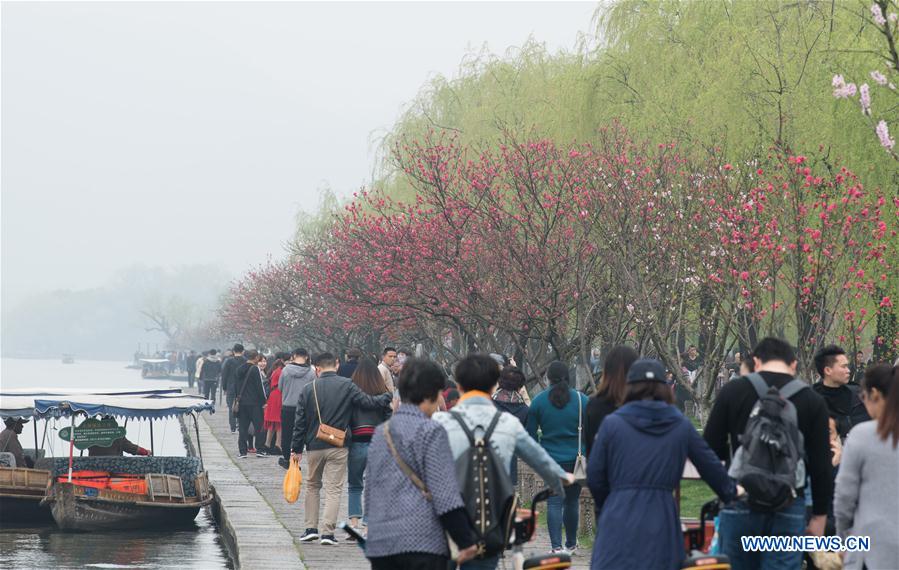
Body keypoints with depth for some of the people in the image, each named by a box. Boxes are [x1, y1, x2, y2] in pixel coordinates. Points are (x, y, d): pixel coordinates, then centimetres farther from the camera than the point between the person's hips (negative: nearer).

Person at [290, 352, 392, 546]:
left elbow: (300, 421, 1)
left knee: (312, 486, 19)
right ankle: (328, 532, -4)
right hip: (338, 448, -2)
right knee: (334, 489, 2)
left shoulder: (309, 389, 0)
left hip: (314, 447, 2)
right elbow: (368, 402, -10)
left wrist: (297, 448, 7)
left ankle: (311, 528, 16)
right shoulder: (347, 386, -7)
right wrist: (390, 398, 3)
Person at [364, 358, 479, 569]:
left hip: (379, 543, 7)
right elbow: (445, 495, -10)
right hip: (421, 542, -7)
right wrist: (466, 541, -6)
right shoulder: (430, 431, -5)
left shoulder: (379, 433, 16)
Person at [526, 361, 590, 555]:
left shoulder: (539, 401, -2)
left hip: (551, 459, -1)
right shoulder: (582, 400, -2)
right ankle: (571, 544, 26)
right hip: (575, 459, 1)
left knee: (554, 502, -1)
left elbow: (531, 433, 3)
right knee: (572, 501, 14)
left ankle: (557, 546, -12)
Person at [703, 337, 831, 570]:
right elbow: (822, 466, 0)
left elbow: (710, 450, 2)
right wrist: (819, 515, 9)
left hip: (740, 505, 0)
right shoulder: (812, 401, 0)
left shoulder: (732, 391, 0)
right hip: (788, 508, 0)